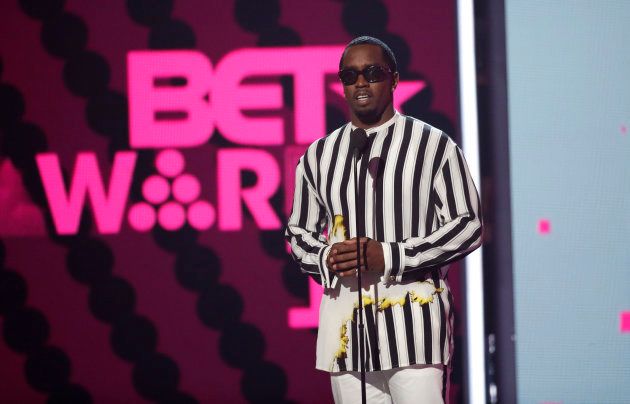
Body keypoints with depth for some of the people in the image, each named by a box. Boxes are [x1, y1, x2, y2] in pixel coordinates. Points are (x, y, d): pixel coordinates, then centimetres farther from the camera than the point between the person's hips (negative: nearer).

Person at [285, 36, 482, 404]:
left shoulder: (434, 145, 2)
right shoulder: (318, 156, 14)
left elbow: (468, 226, -1)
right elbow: (299, 232, 21)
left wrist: (390, 255, -12)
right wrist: (326, 259, -3)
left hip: (413, 317, -4)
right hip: (344, 323, 4)